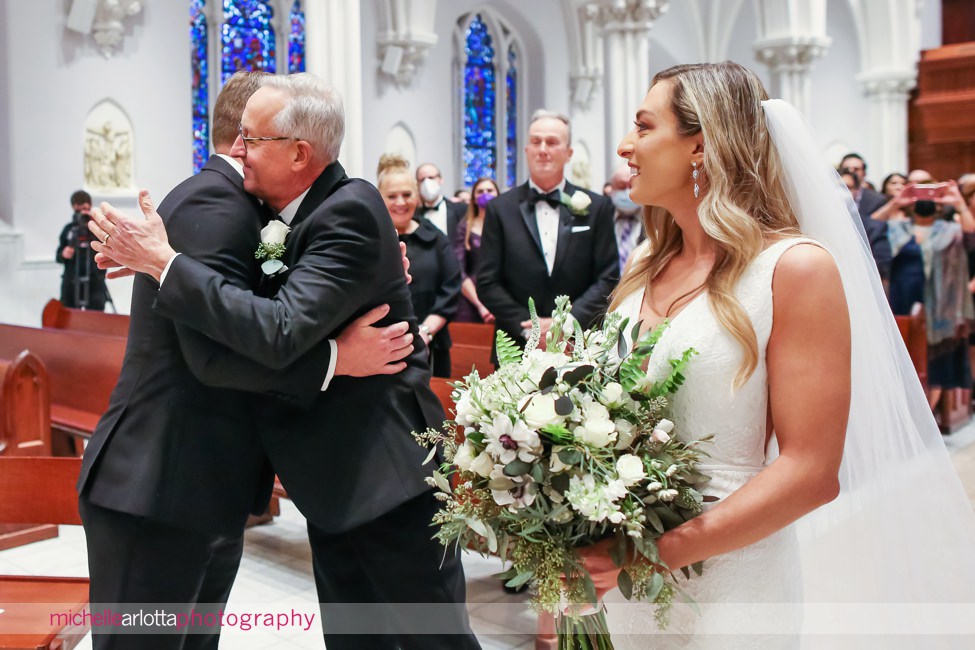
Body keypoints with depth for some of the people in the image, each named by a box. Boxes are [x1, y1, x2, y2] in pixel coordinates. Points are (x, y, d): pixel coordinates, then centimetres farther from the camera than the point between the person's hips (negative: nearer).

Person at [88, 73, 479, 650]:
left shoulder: (351, 213, -20)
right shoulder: (292, 214, 6)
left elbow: (280, 333, -30)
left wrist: (164, 262, -21)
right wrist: (143, 259, 5)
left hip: (388, 474, -9)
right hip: (334, 479, 9)